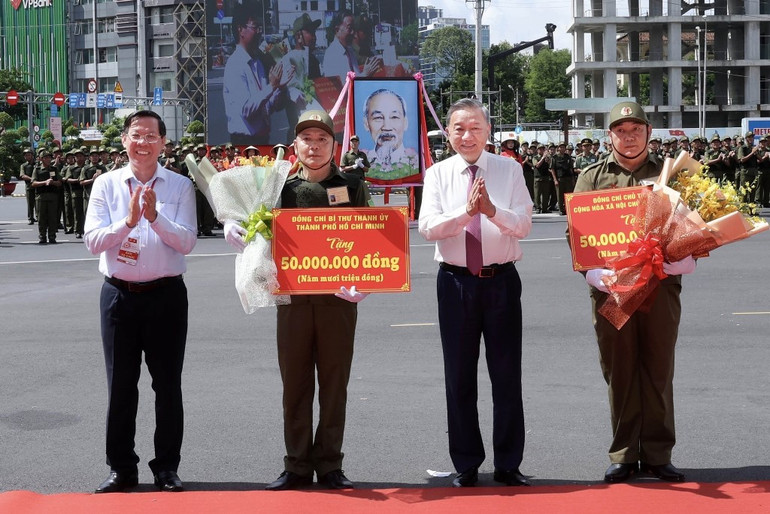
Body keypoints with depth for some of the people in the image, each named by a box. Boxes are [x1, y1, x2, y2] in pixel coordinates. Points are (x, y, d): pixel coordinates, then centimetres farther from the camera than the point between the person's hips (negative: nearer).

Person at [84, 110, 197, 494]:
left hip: (166, 294, -1)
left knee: (168, 385, 6)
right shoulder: (106, 184, 2)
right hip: (119, 294, 1)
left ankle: (167, 467, 18)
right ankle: (121, 468, 18)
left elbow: (186, 242, -8)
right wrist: (128, 221, -20)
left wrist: (155, 217, -21)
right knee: (120, 385, 7)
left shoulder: (180, 186, 0)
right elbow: (92, 241, -6)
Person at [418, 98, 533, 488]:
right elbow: (427, 227, -11)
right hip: (456, 281, 1)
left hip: (501, 280, -1)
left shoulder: (509, 170, 2)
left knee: (507, 373, 5)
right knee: (459, 376, 8)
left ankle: (508, 465, 17)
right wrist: (466, 211, -26)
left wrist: (491, 209, -26)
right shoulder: (438, 174, 3)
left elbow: (523, 225, -9)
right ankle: (466, 465, 20)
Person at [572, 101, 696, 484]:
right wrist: (596, 274, -16)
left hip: (661, 285, 0)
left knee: (658, 370, 5)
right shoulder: (592, 177, 8)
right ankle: (623, 455, 13)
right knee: (618, 372, 4)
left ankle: (657, 454, 14)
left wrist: (681, 260, -14)